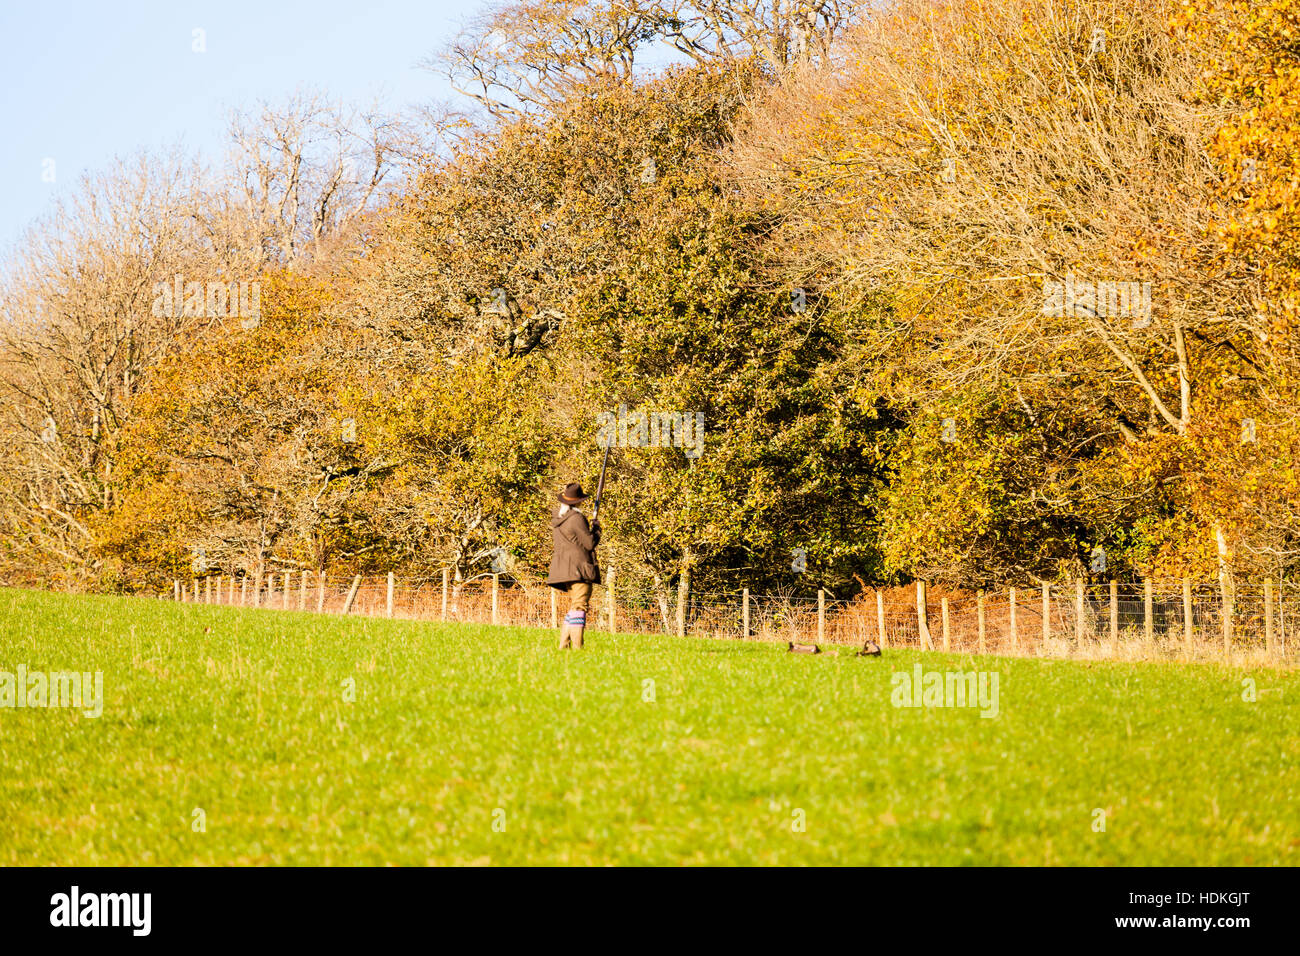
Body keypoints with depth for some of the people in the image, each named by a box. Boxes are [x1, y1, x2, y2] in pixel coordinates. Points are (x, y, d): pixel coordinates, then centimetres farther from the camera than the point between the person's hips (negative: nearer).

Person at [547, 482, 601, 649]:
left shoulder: (557, 519, 13)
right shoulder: (577, 519, -13)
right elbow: (590, 543, -10)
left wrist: (590, 530, 23)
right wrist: (596, 528, 7)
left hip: (564, 569, 9)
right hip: (579, 567, -9)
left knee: (573, 606, 15)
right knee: (579, 606, -10)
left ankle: (563, 645, 10)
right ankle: (577, 647, -16)